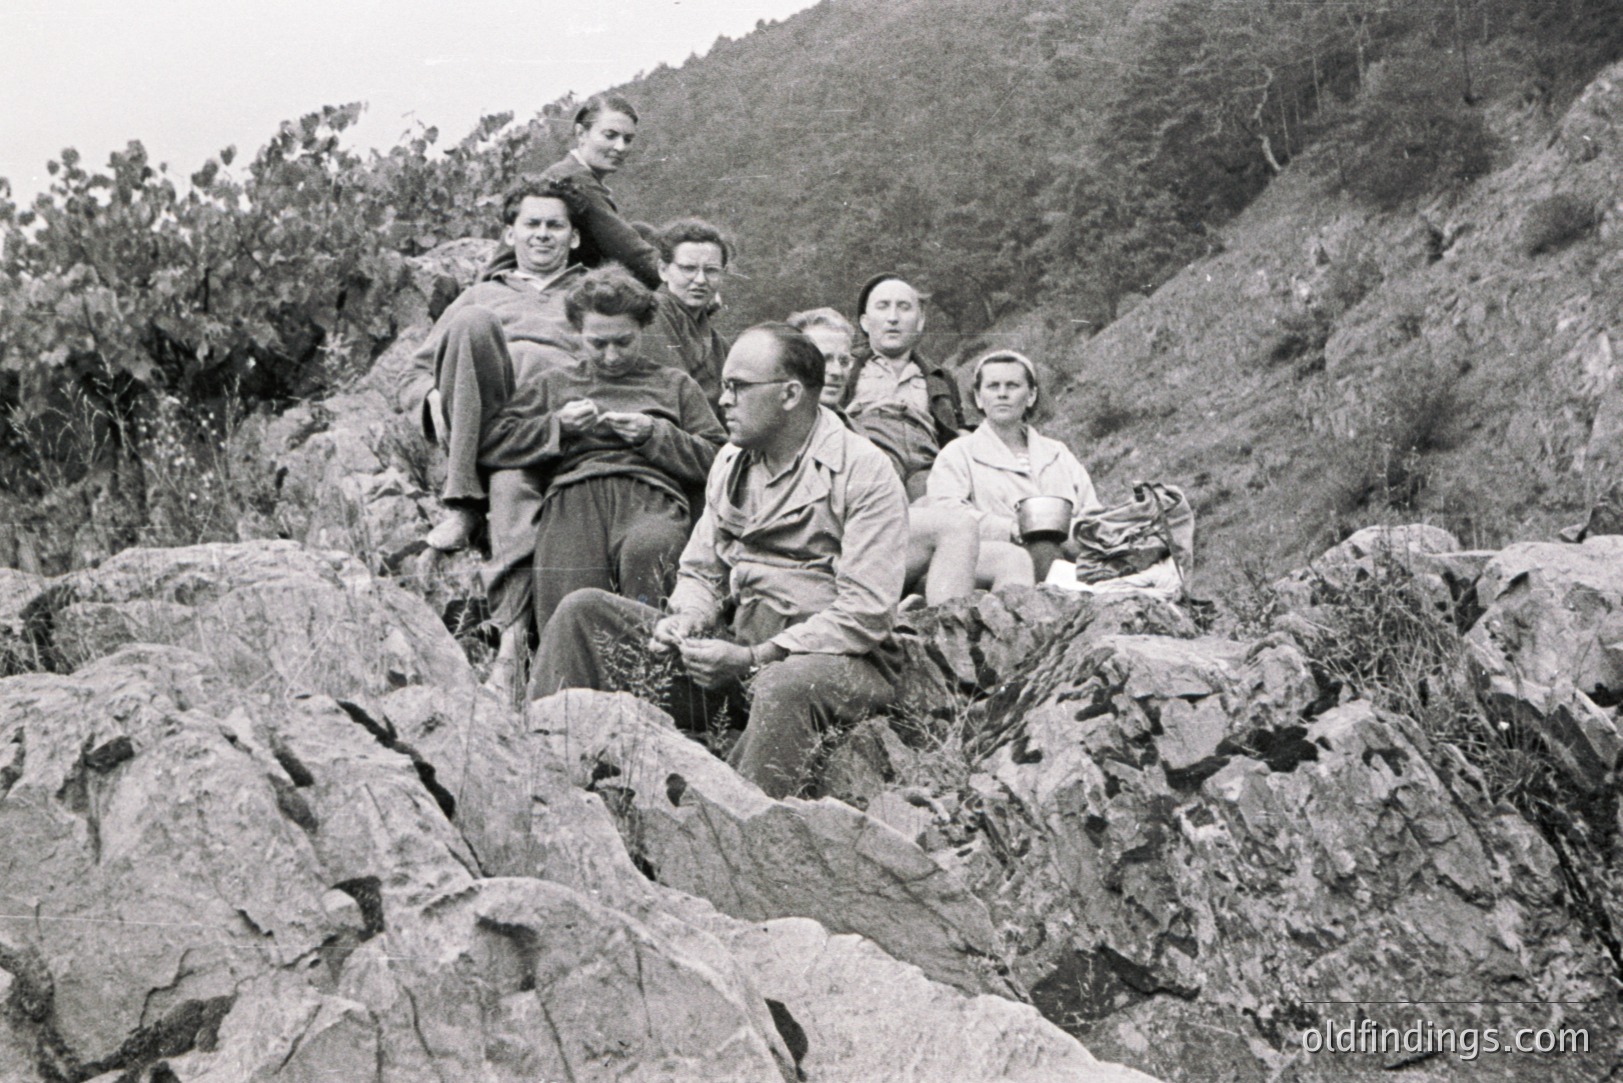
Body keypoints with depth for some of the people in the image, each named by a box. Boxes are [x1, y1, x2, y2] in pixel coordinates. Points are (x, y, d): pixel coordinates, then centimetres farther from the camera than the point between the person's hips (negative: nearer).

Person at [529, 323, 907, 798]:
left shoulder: (864, 471, -9)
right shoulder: (731, 461, 14)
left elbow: (866, 615, -16)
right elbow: (700, 571, 19)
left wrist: (753, 659, -22)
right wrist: (688, 618, -6)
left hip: (835, 654, -7)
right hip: (740, 641, 7)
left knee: (782, 688, -44)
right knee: (584, 611, -4)